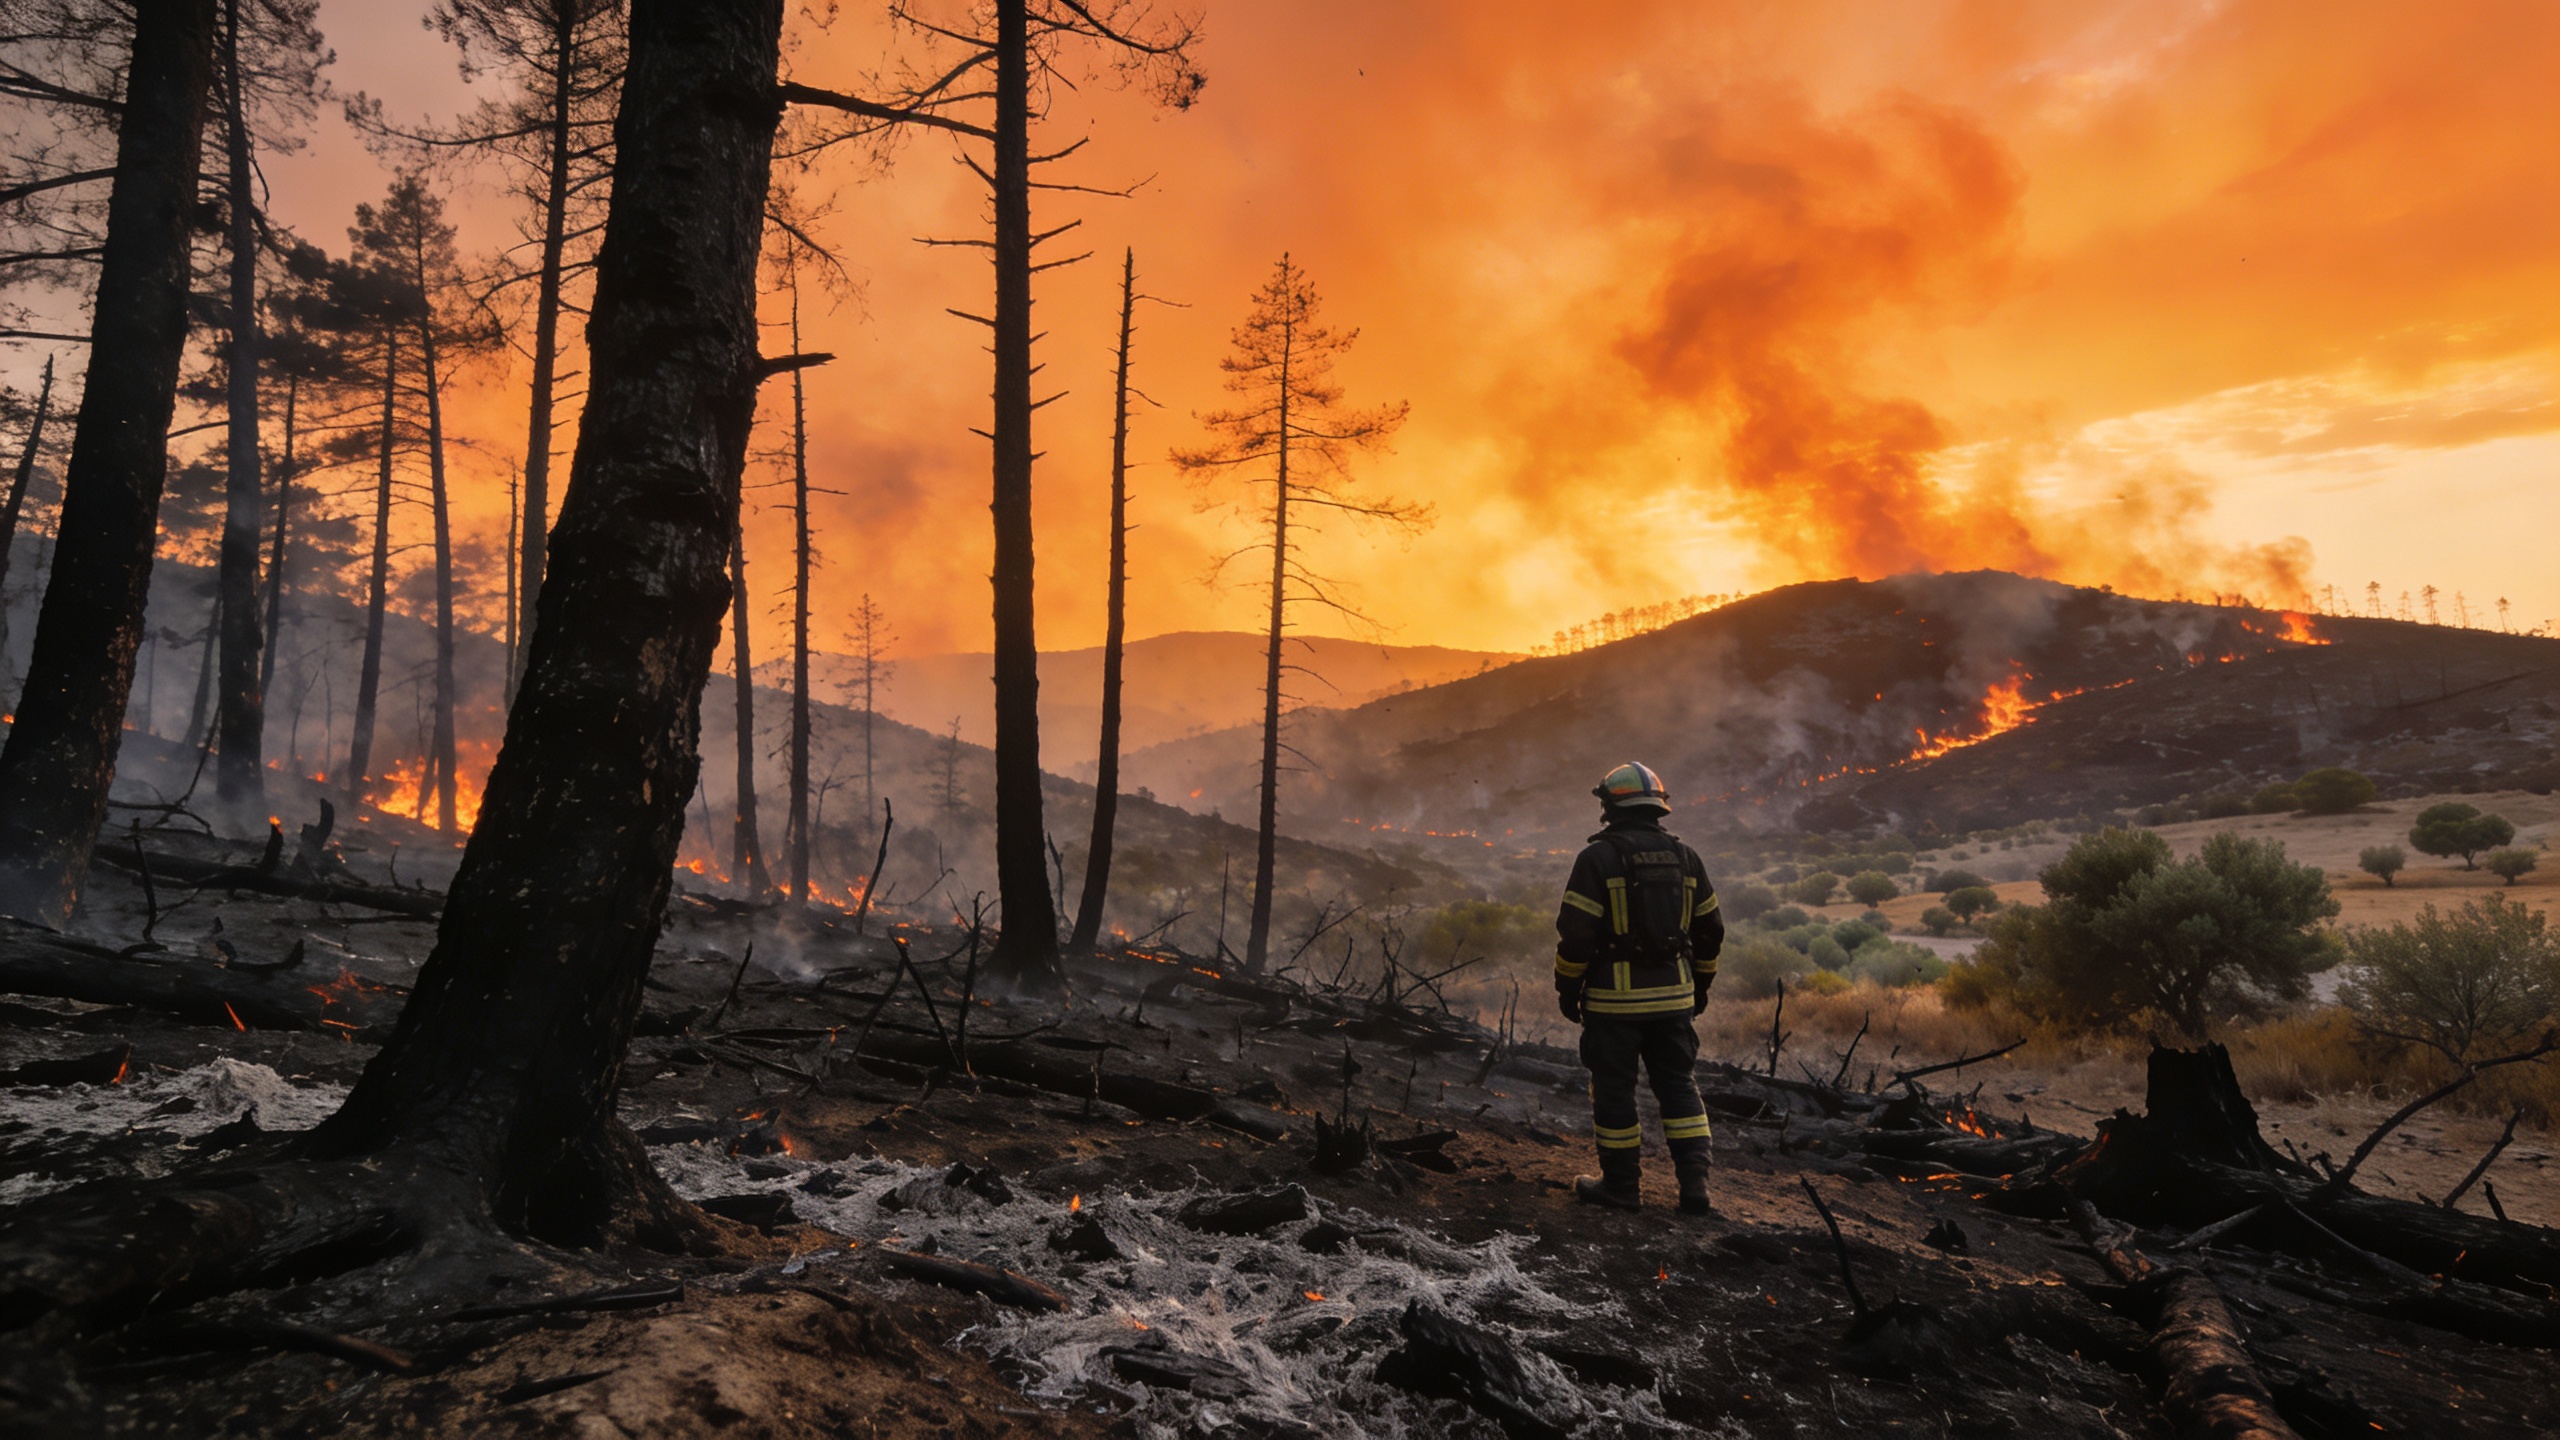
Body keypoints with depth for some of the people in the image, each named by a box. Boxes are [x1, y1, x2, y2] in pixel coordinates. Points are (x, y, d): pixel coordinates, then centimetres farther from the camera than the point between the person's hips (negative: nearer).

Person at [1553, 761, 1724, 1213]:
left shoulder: (1598, 858, -11)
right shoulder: (1685, 858, 6)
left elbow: (1575, 931, -13)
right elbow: (1710, 930, 12)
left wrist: (1567, 989, -1)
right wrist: (1701, 985, 22)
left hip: (1614, 997, -4)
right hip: (1674, 996, 5)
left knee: (1614, 1090, 7)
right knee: (1680, 1086, 12)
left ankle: (1620, 1184, 16)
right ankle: (1694, 1185, 9)